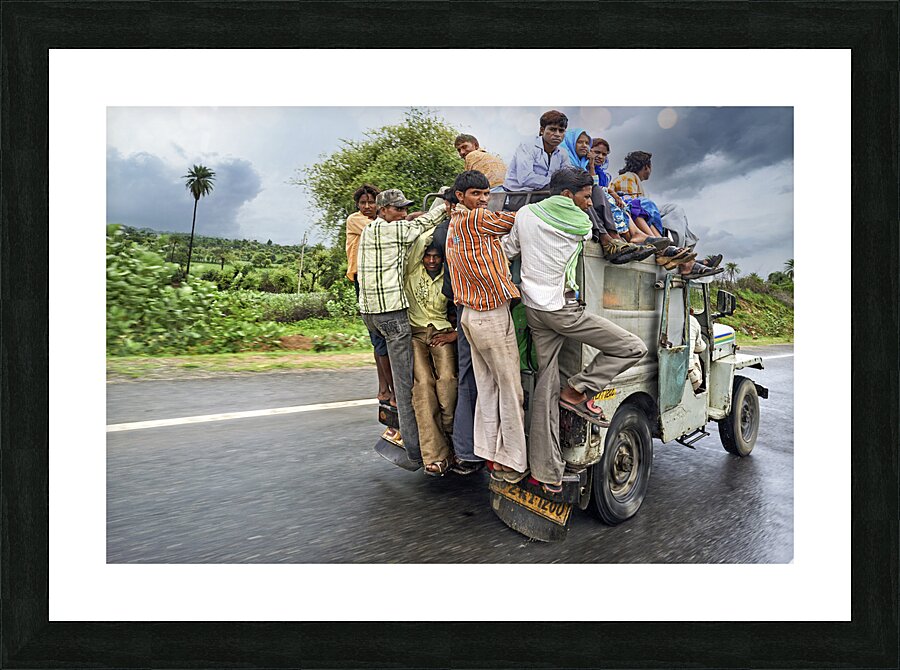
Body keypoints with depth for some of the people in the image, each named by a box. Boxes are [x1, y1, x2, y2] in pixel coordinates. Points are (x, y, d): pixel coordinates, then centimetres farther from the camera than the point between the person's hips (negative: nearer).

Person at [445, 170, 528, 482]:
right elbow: (514, 220, -3)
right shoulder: (476, 219, -11)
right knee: (511, 390, 0)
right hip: (493, 315, -9)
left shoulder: (453, 225, 17)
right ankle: (511, 462, 9)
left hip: (470, 314, 9)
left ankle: (489, 452, 19)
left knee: (487, 388, 13)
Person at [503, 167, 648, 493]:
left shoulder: (526, 214, 9)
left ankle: (545, 471, 11)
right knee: (632, 347, 3)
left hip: (533, 308, 7)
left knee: (546, 384, 9)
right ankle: (577, 391, 3)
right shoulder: (581, 223, -2)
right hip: (563, 308, -7)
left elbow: (509, 251, 16)